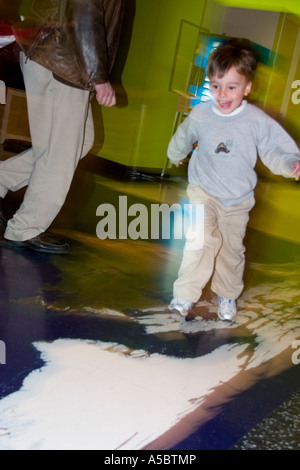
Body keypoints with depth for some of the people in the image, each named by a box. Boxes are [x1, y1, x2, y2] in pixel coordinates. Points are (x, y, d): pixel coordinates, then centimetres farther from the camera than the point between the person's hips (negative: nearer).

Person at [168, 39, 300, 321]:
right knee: (203, 239, -19)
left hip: (238, 199, 1)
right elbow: (183, 138, 10)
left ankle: (228, 295, 35)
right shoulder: (200, 115, -11)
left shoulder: (257, 121, -16)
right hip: (203, 192, -1)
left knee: (232, 249, 13)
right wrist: (175, 156, 29)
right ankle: (185, 295, -7)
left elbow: (276, 149, -12)